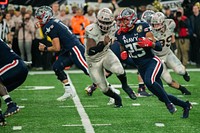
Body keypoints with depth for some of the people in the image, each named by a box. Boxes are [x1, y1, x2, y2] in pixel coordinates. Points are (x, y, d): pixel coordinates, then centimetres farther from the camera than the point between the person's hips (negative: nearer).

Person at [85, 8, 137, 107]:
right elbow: (90, 52, -37)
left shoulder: (112, 28, -14)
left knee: (118, 69, -31)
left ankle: (125, 86, 0)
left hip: (106, 54, 2)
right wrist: (103, 44, -46)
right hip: (94, 60, -2)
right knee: (104, 89, 1)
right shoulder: (92, 31, -30)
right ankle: (116, 98, 34)